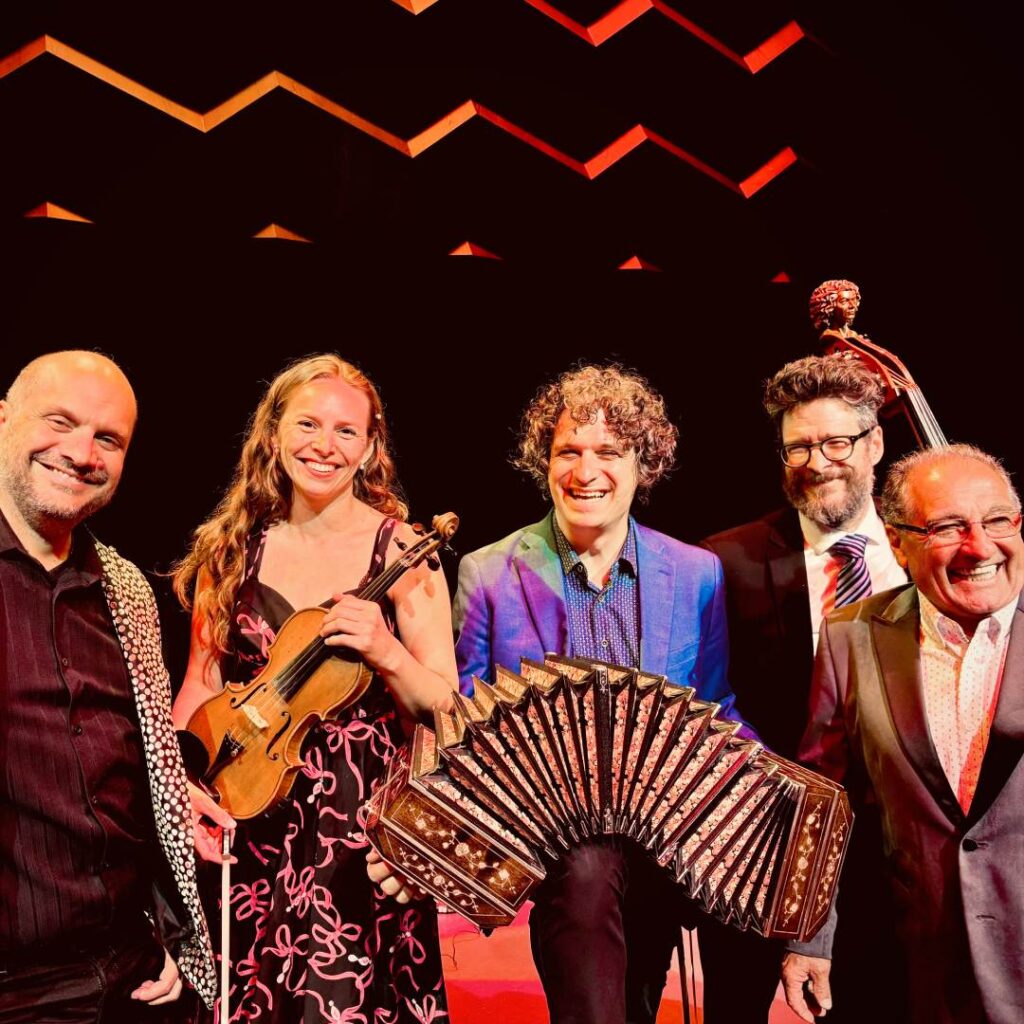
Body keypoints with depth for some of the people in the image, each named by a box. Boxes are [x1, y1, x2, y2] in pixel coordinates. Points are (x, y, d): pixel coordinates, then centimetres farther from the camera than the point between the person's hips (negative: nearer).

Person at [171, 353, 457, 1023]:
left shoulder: (399, 550, -3)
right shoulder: (231, 553, 3)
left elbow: (444, 705, -3)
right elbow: (200, 692, 10)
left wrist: (384, 651, -21)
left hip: (365, 822, -2)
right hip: (254, 823, 2)